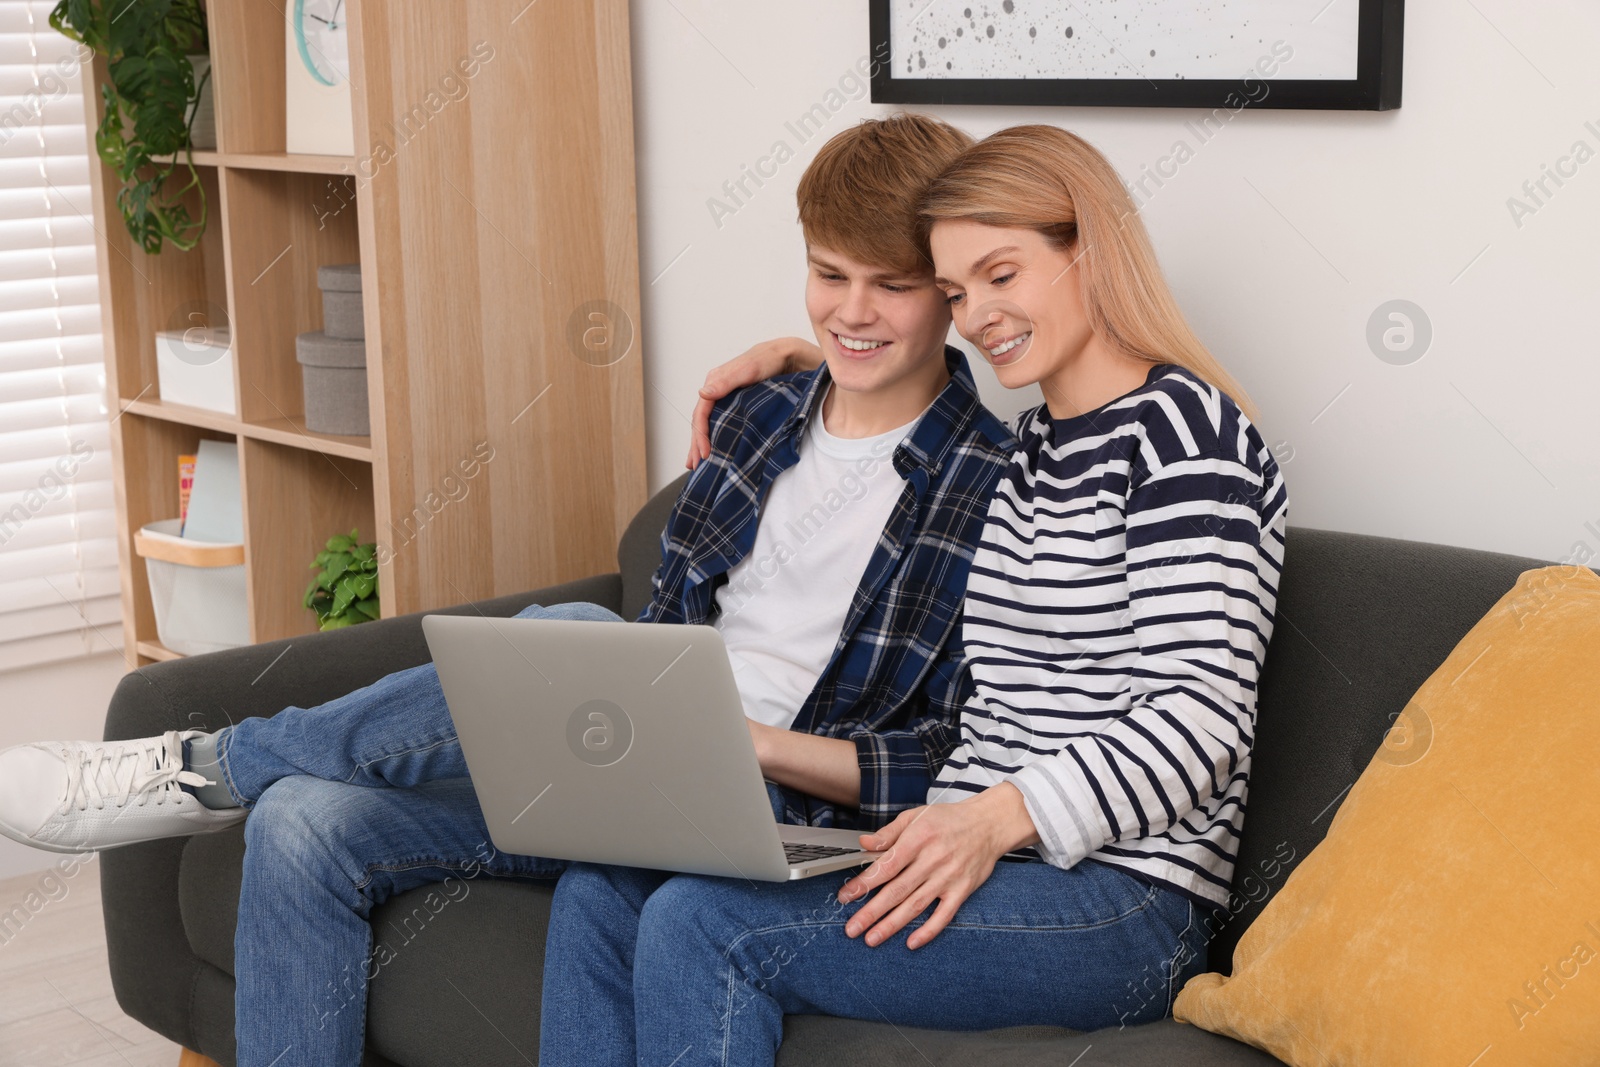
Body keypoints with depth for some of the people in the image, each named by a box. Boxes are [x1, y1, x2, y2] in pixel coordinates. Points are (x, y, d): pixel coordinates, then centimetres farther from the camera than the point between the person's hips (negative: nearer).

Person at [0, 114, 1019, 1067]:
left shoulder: (993, 488, -7)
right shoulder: (759, 415, 12)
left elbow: (952, 765, -10)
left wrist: (753, 744, -20)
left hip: (781, 807, -6)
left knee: (569, 637, -34)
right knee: (307, 825, -12)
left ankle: (212, 767, -14)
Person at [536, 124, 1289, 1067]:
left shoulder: (1181, 425, -9)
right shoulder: (1028, 447, 18)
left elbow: (1203, 719, -18)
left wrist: (1003, 814, -29)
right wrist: (809, 362, 26)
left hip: (1120, 898, -8)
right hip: (976, 859, 9)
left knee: (702, 925, -24)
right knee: (604, 891, -5)